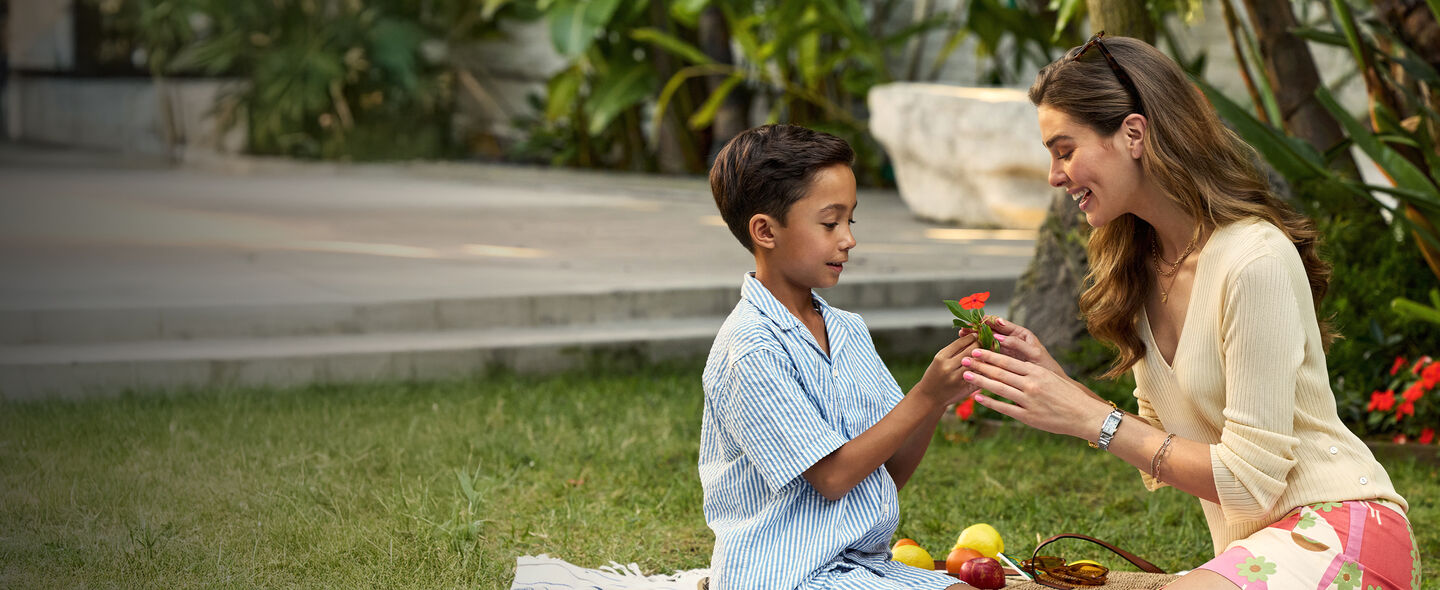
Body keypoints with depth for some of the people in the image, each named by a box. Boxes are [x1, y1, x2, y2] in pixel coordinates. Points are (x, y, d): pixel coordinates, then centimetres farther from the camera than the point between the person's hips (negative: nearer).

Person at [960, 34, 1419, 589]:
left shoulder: (1255, 259, -17)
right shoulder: (1144, 267, 9)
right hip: (1250, 544, 7)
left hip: (1338, 532, -7)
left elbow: (1249, 480, -16)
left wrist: (1093, 420, -16)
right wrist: (1058, 384, -1)